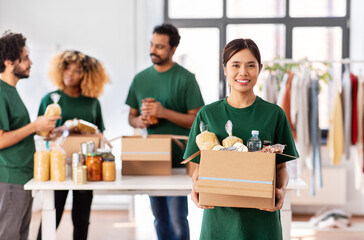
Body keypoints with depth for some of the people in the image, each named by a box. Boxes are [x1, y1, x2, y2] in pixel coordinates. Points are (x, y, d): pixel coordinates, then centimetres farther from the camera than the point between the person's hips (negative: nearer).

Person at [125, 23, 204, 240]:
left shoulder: (185, 78, -5)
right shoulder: (141, 78, 10)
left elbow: (196, 120, -8)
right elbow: (131, 116, 17)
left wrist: (164, 112, -18)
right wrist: (139, 121, -6)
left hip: (178, 158, -5)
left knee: (177, 218, -6)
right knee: (159, 218, 12)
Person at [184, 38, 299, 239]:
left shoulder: (274, 114, 2)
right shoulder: (207, 114, 3)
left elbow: (281, 167, 7)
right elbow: (199, 167, 8)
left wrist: (281, 189, -13)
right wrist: (195, 187, -12)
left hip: (261, 217, 0)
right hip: (219, 216, 0)